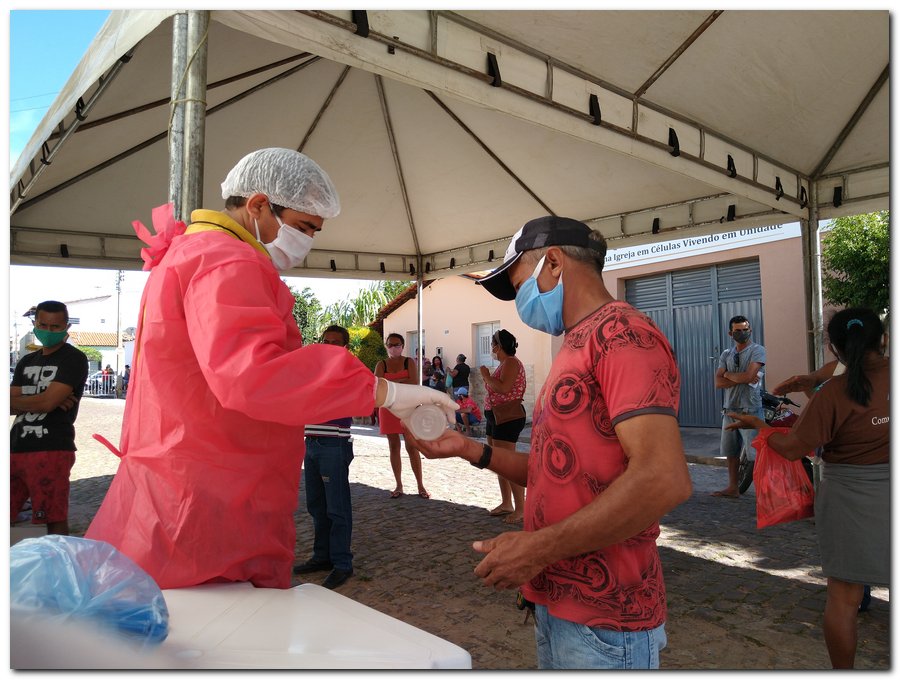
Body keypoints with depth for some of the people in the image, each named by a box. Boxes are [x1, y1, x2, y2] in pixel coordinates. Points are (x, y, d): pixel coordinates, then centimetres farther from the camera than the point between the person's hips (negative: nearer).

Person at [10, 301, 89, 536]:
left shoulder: (74, 359, -4)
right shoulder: (27, 362, 18)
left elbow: (47, 402, -14)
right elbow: (10, 407, 9)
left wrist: (16, 400, 2)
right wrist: (38, 402, -9)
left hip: (51, 450, -7)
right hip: (15, 448, 7)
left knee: (55, 520, -2)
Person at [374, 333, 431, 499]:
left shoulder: (409, 362, 2)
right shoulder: (381, 365, 5)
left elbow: (414, 383, -12)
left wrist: (391, 382, -12)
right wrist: (402, 382, -16)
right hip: (388, 409, 2)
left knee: (411, 446, -4)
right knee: (394, 447, 6)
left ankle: (420, 485, 4)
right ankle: (398, 485, 14)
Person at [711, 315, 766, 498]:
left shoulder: (758, 350, -4)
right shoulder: (726, 354, 11)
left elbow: (748, 376, -19)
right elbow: (718, 383, 0)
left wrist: (728, 375, -3)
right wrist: (742, 379, -12)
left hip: (750, 410, -7)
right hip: (730, 409, 7)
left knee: (757, 454, -8)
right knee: (731, 452, 15)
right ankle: (733, 488, 27)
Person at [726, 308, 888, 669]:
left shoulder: (834, 393, -16)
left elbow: (792, 449, -12)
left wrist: (757, 424, 5)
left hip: (849, 501, -4)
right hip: (885, 499, 4)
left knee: (842, 595, 10)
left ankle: (843, 670, 25)